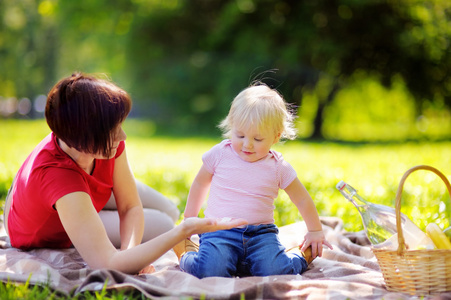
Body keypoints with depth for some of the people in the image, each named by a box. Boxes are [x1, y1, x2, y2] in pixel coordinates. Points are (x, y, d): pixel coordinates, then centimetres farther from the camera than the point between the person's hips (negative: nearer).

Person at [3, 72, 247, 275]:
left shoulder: (108, 143, -28)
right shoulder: (56, 176, -49)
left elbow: (131, 207, -16)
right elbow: (107, 264, -55)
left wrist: (128, 251, -37)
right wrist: (183, 231, -56)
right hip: (48, 237, -5)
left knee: (168, 213, 8)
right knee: (162, 226, -9)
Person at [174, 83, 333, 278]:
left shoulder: (279, 167, 2)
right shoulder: (220, 154, 2)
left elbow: (302, 199, 16)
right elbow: (200, 183, 18)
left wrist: (315, 231, 25)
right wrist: (189, 219, 27)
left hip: (260, 234, 1)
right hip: (220, 232, 0)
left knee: (274, 271, -28)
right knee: (211, 271, -29)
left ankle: (302, 255, 6)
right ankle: (187, 254, 5)